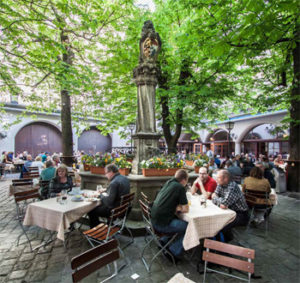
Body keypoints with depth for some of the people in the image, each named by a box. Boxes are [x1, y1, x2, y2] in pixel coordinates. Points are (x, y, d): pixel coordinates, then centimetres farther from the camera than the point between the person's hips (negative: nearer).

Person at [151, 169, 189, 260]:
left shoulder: (168, 183, 9)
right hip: (162, 224, -8)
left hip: (154, 220, 8)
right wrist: (178, 209, 9)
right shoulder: (180, 187, -14)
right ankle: (173, 252, 10)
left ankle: (164, 241, 23)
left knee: (178, 220, 25)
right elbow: (186, 209, -8)